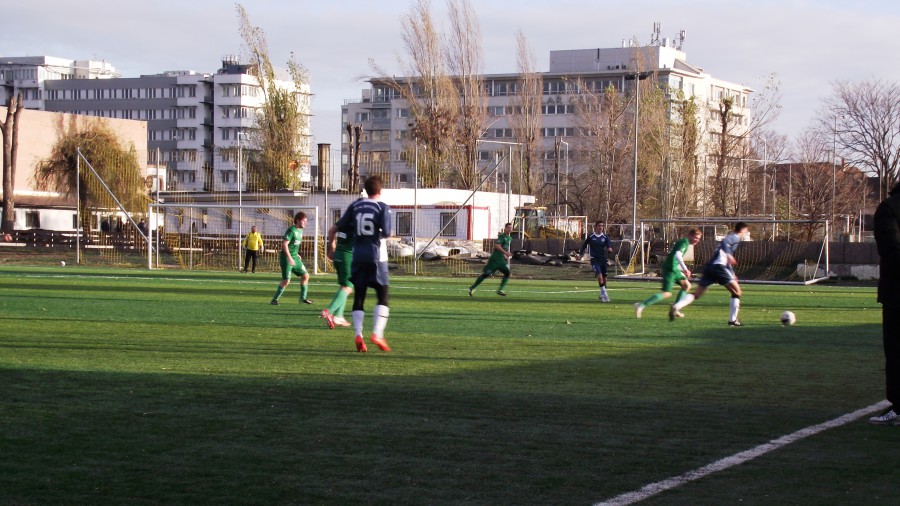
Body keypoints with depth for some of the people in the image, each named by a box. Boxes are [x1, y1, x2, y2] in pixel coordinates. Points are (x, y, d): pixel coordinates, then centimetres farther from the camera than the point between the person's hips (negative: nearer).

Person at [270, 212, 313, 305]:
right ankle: (275, 299, -1)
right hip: (286, 258, -9)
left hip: (294, 258, 9)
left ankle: (303, 298, 18)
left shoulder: (300, 230, 11)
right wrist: (290, 258, -27)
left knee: (305, 275, 8)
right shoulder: (291, 230, -16)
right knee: (286, 280, -13)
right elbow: (284, 244, -23)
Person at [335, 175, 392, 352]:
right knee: (382, 296, 3)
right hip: (376, 256, -3)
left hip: (358, 256, 3)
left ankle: (358, 335, -4)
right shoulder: (383, 208, -5)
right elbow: (386, 232, -15)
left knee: (359, 297, 8)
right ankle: (377, 333, -11)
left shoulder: (355, 206, 6)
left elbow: (341, 226, 7)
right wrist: (385, 234, 8)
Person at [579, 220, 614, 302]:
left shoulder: (605, 237, 3)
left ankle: (602, 295, 24)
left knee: (604, 277, 6)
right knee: (599, 275, -22)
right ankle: (604, 293, -17)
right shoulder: (591, 236, -1)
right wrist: (580, 254, 7)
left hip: (603, 259, 3)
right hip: (594, 259, -3)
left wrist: (610, 249, -28)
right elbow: (584, 245, 11)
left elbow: (609, 245, -5)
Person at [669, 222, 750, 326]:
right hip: (719, 266, -8)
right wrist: (729, 255, -29)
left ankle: (676, 306, -17)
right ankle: (733, 320, 0)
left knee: (697, 294, 4)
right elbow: (724, 242, -20)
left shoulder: (731, 237, 31)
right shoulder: (735, 237, 4)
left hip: (709, 266, 8)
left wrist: (732, 274, 41)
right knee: (737, 291, 3)